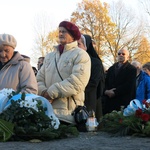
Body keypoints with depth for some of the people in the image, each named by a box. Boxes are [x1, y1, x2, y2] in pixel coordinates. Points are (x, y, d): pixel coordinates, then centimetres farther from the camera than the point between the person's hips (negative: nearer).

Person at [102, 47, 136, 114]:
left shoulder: (132, 69, 3)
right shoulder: (111, 69, 22)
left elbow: (129, 85, -8)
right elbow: (105, 82, 15)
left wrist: (115, 92, -12)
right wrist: (106, 91, -7)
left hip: (123, 102, -5)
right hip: (109, 101, 5)